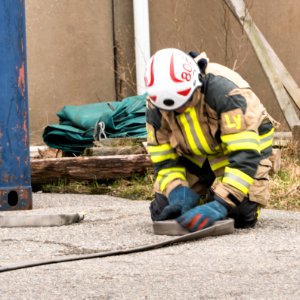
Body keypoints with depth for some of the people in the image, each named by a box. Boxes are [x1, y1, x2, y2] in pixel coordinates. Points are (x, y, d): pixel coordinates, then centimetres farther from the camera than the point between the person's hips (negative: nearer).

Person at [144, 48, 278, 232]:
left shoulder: (225, 90, -37)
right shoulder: (156, 103, -20)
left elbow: (245, 154, -39)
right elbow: (163, 159, -10)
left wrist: (219, 206, -46)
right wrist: (178, 194, -29)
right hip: (196, 157, 4)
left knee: (240, 215, -25)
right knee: (162, 213, -7)